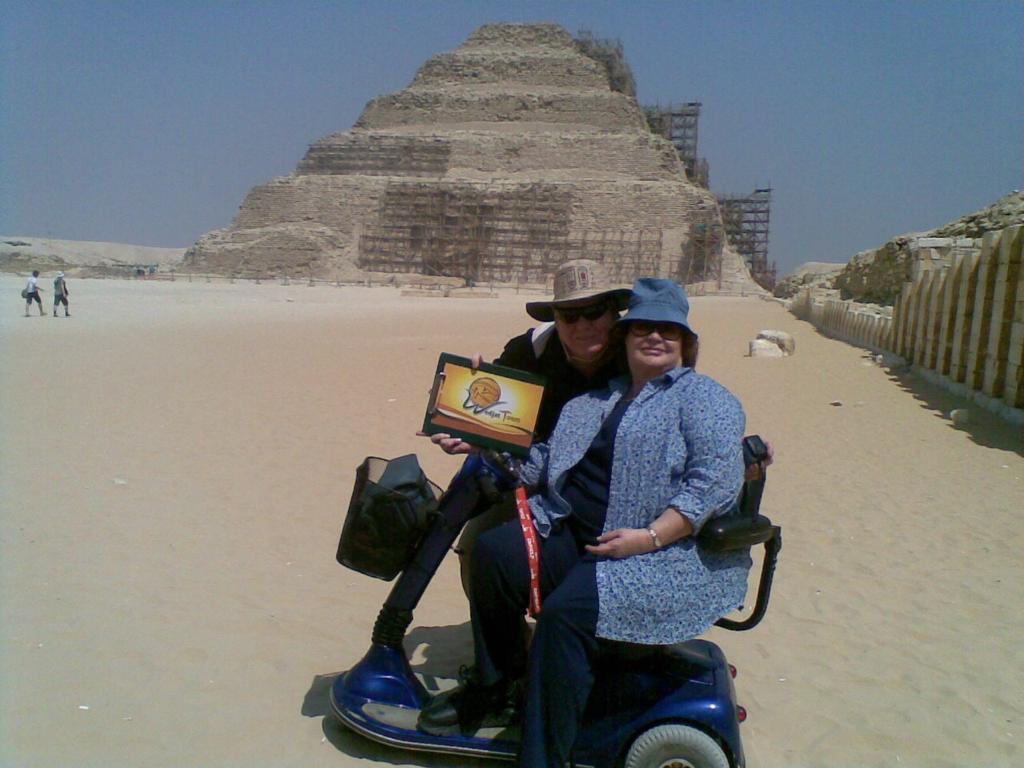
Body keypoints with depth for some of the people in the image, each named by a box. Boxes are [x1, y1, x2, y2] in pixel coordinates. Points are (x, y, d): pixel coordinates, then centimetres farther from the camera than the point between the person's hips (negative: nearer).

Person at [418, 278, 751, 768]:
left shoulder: (704, 398, 0)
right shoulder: (599, 399, 21)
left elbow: (715, 481, -13)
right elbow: (544, 461, 18)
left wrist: (649, 536, -21)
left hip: (665, 554, -6)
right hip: (572, 534, 6)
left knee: (566, 612, -29)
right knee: (494, 551, -16)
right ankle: (494, 690, 3)